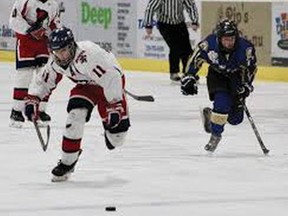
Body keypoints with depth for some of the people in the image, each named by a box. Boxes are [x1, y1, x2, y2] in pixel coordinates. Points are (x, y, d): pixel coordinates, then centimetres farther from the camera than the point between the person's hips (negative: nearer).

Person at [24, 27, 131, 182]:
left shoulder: (88, 55, -40)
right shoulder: (55, 61, -15)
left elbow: (111, 78, -40)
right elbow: (44, 81, 3)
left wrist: (115, 106, -41)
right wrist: (32, 99, -10)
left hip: (110, 80, -6)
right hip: (85, 85, 6)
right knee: (75, 115, -21)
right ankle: (67, 162, -10)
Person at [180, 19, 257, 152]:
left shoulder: (245, 48, -29)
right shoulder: (208, 45, -30)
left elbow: (251, 68, -12)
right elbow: (196, 59, -11)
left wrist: (246, 86, -18)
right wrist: (189, 77, -12)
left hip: (236, 77, 2)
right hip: (216, 75, -2)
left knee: (235, 118, 0)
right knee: (222, 102, -27)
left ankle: (210, 115, 29)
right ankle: (216, 134, -6)